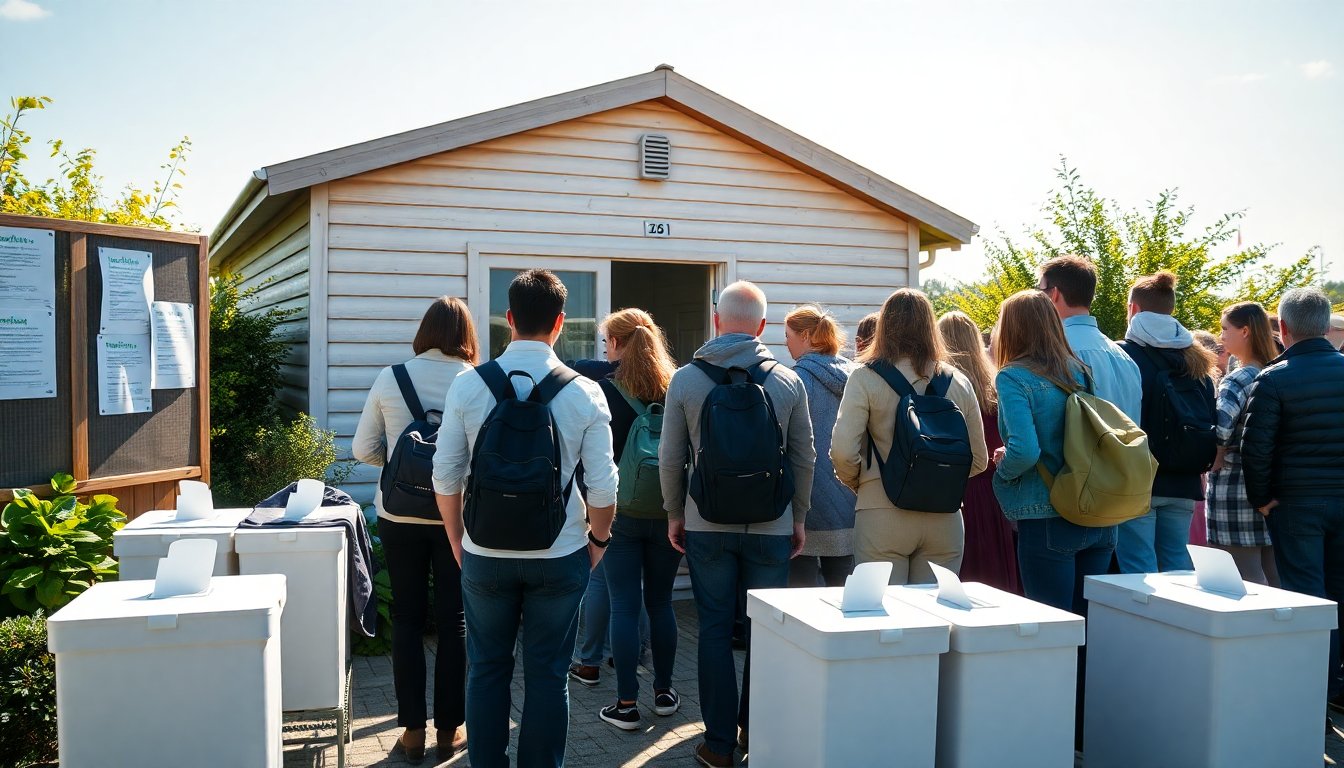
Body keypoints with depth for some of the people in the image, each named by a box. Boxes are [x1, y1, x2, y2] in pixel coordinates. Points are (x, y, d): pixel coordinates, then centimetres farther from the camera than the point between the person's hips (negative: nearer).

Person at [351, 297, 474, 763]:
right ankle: (450, 728, 19)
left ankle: (413, 730, 19)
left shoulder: (389, 379, -5)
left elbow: (363, 449, -1)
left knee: (407, 619, 12)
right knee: (454, 621, 11)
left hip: (400, 515, 1)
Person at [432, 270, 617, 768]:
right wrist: (598, 539, 10)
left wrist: (457, 539, 13)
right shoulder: (585, 393, -9)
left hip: (485, 554, 1)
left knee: (487, 670, 15)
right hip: (559, 555, -1)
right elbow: (603, 486, -8)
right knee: (547, 674, 11)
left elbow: (445, 476, -2)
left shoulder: (467, 386, -6)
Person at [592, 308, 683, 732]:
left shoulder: (604, 390, -9)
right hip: (669, 513, 3)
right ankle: (664, 692, 24)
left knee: (625, 606, 3)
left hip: (622, 514, -3)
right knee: (660, 602, 15)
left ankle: (627, 704, 7)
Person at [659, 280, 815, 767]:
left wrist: (675, 515, 12)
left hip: (707, 525, 0)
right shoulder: (788, 381, -3)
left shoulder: (686, 379, -4)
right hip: (772, 526, 0)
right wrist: (798, 518, 14)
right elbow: (804, 458, 2)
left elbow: (671, 458, -1)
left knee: (715, 630, 7)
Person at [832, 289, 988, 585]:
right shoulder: (958, 382, 4)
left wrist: (857, 483, 6)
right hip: (944, 518, 3)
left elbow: (842, 451, -13)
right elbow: (979, 460, 8)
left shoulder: (865, 378, -6)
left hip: (882, 514, -3)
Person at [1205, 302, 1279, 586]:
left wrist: (1218, 455, -10)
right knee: (1271, 578, 13)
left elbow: (1222, 424, -28)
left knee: (1248, 580, -2)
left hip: (1234, 487, -8)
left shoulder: (1237, 379, -13)